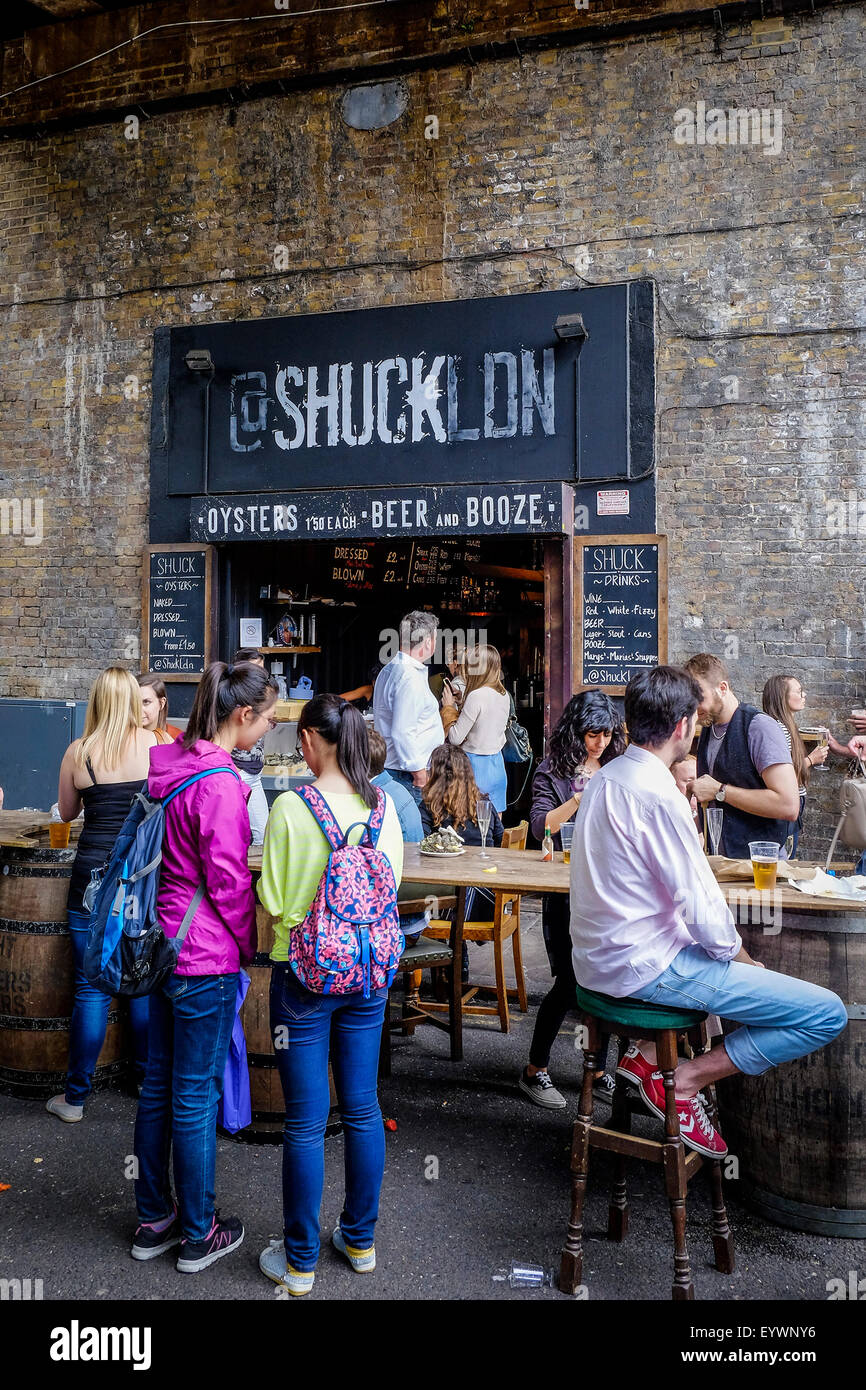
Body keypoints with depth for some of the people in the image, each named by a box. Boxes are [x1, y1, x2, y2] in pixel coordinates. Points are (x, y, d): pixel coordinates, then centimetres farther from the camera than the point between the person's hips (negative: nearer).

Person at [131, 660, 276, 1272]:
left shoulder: (170, 763, 5)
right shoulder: (221, 784, -22)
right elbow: (229, 881, -18)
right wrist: (251, 943, -2)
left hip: (162, 946, 9)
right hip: (206, 957, -9)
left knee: (159, 1085, 18)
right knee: (196, 1096, 6)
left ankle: (154, 1219, 34)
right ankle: (198, 1235, 23)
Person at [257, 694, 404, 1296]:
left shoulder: (291, 808, -17)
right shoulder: (384, 804, -3)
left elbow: (274, 901, -12)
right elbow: (391, 886, 6)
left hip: (305, 972, -4)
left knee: (306, 1121, 8)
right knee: (362, 1109, 17)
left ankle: (300, 1261, 23)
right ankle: (361, 1240, 33)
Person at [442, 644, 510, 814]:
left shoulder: (476, 696, -17)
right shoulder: (504, 695, 5)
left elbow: (455, 738, -14)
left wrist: (450, 707, -1)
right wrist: (460, 705, 12)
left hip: (476, 764, -7)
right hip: (498, 764, 8)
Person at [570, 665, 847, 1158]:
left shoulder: (605, 778, 8)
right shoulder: (659, 796, -21)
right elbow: (702, 909, -19)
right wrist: (739, 955, 1)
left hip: (597, 958, 10)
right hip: (642, 965, -9)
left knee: (723, 950, 35)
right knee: (828, 1013, -9)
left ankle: (648, 1051, 19)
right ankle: (687, 1080, -1)